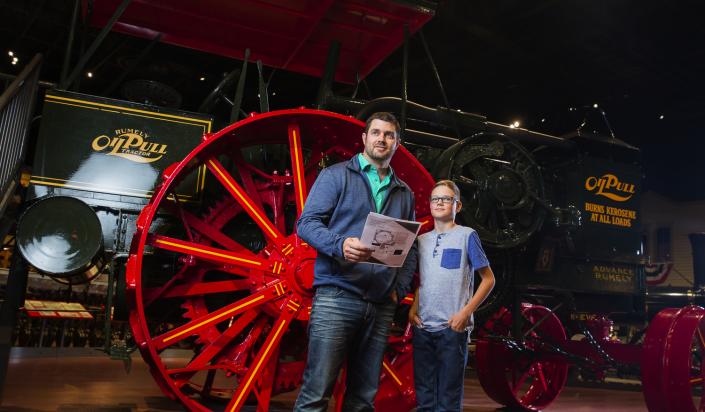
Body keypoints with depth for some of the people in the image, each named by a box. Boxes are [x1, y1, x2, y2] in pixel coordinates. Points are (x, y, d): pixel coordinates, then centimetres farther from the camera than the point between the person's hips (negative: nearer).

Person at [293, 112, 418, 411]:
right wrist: (341, 244, -21)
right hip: (336, 297, -4)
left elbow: (410, 248, 20)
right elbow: (307, 223, -3)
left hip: (381, 306, 5)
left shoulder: (405, 193, 19)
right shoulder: (336, 175, 6)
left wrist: (400, 289, 5)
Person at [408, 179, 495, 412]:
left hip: (452, 326, -4)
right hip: (423, 326, 5)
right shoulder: (422, 240, 14)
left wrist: (466, 312, -10)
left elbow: (488, 279, -1)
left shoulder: (467, 235, 1)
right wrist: (413, 308, 4)